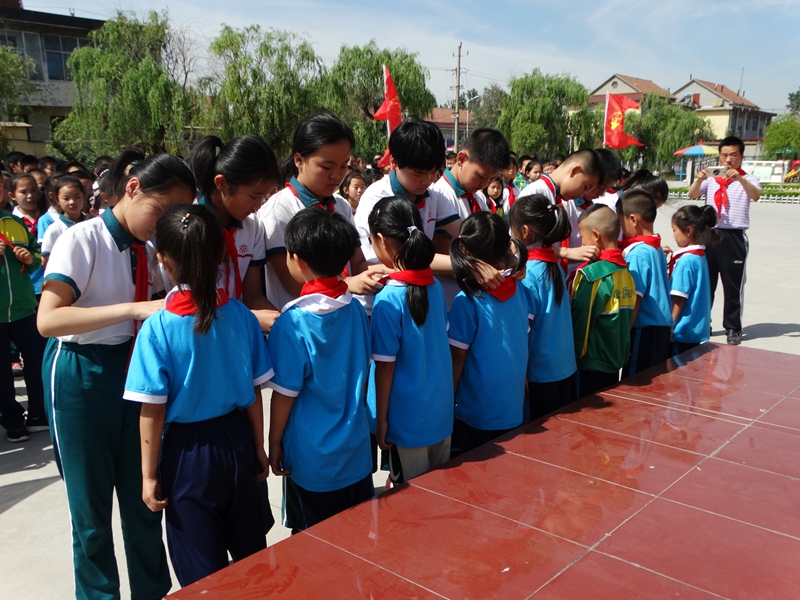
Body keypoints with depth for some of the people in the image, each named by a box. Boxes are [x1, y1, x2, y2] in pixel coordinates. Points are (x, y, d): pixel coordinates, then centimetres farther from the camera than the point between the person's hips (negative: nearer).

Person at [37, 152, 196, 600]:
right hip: (81, 377, -5)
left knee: (144, 500, 13)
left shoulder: (150, 248, 3)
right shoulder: (82, 239, -13)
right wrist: (134, 309, -31)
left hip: (136, 374, 5)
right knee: (92, 509, 9)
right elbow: (48, 320, -23)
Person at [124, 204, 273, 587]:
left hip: (187, 452, -3)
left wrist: (149, 476, -4)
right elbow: (253, 391, -2)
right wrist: (258, 448, 11)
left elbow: (152, 411, -15)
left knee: (202, 569, 14)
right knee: (250, 549, 24)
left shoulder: (157, 329, -19)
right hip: (236, 441, 4)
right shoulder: (241, 316, -9)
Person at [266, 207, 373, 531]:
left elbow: (285, 393, -14)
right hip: (357, 450, 5)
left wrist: (274, 443, 1)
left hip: (312, 459, -5)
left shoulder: (293, 323, -21)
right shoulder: (356, 309, -5)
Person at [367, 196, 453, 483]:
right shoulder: (434, 285, -2)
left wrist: (381, 420, -7)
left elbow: (385, 365, -16)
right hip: (442, 412, 6)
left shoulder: (388, 299, -20)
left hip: (409, 420, -6)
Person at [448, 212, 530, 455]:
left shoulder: (467, 303, -21)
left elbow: (457, 359, -13)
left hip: (477, 417, -5)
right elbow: (523, 341, 6)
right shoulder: (521, 291, -6)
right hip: (515, 410, 5)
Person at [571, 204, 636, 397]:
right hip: (617, 358, 7)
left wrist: (574, 356, -4)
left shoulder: (590, 274, -19)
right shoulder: (626, 271, 2)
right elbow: (627, 317, 10)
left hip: (591, 363, -7)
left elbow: (580, 321, -15)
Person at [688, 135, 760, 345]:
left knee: (733, 285, 4)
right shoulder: (710, 179, 9)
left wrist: (740, 179, -35)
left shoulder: (749, 179, 4)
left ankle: (733, 328, 13)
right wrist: (699, 180, -29)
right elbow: (692, 195, -8)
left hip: (734, 238, -2)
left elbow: (755, 196, -17)